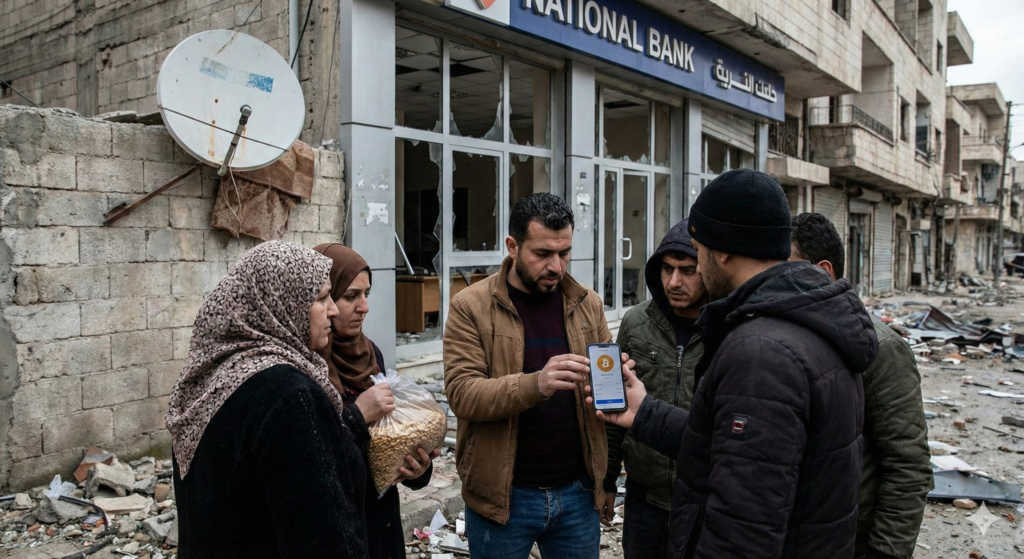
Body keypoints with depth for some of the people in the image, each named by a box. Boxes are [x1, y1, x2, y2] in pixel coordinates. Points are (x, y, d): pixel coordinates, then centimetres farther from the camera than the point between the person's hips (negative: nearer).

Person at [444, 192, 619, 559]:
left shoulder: (588, 303, 5)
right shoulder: (471, 306, -7)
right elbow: (461, 393, -15)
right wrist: (534, 384, -31)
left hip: (578, 491, 3)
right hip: (503, 494, -3)